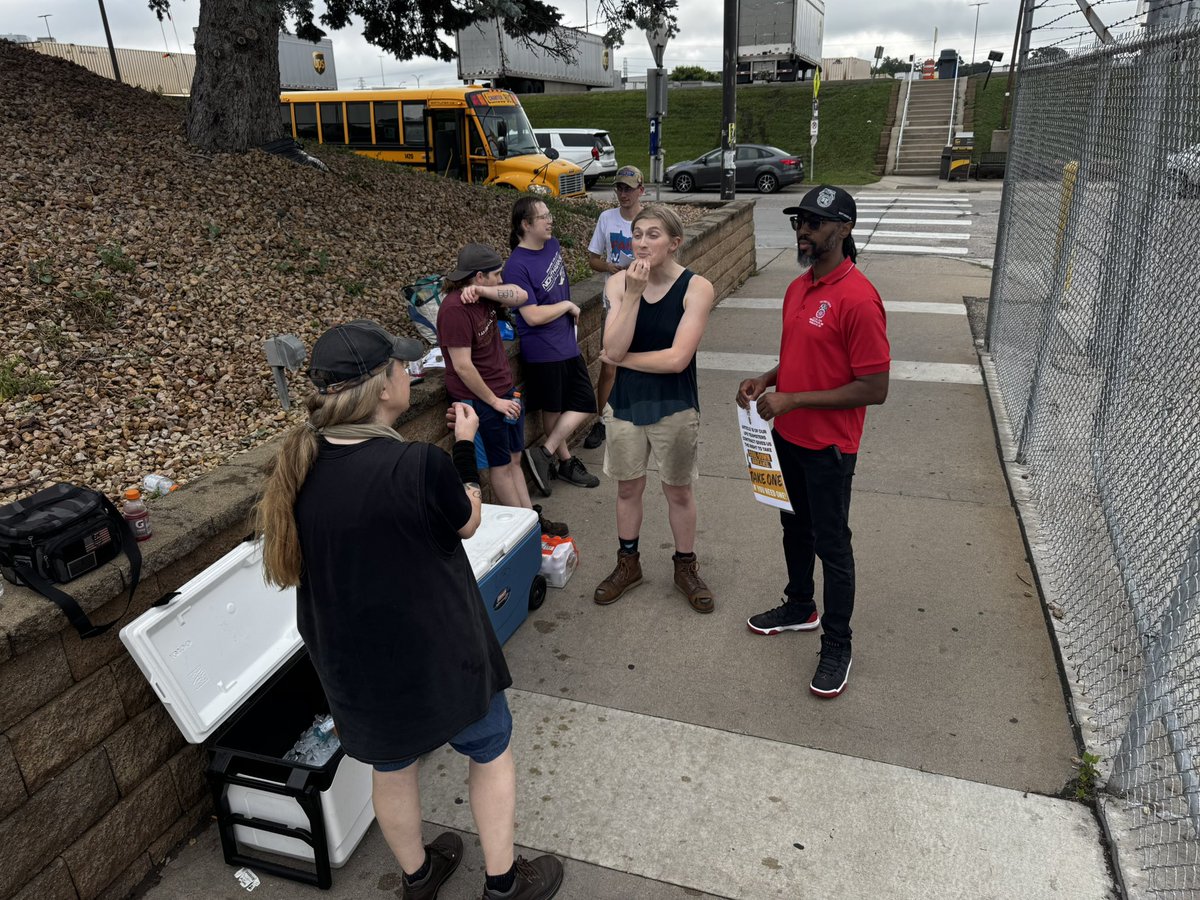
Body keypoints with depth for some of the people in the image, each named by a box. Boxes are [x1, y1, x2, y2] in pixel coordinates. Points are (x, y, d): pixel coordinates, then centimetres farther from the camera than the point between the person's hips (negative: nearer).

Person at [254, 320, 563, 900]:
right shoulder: (420, 466, -30)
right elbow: (467, 523, -10)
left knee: (391, 764, 28)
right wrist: (466, 447, 1)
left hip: (351, 661, 6)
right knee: (491, 749, 21)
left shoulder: (298, 464, -11)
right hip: (435, 652, -5)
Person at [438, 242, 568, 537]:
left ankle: (532, 516, 25)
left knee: (514, 459, 16)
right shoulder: (455, 308, -23)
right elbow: (462, 366, -25)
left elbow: (520, 295, -7)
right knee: (501, 466, 4)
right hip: (480, 399, -9)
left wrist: (482, 290, -20)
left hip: (504, 391, 9)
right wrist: (494, 401, -17)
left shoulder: (483, 295, 5)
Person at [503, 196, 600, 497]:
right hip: (543, 350, -8)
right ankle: (564, 461, 25)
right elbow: (533, 316, -24)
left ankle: (545, 453, 19)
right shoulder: (517, 266, -19)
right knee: (553, 409, 8)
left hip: (567, 343, 8)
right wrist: (568, 306, -12)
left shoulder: (553, 245, 4)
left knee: (584, 404, 10)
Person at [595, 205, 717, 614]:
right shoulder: (619, 283, -6)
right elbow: (613, 349, -17)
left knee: (678, 490, 13)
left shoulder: (696, 288, -15)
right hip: (625, 404, 3)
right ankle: (628, 564, 38)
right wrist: (633, 294, -24)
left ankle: (686, 567, 34)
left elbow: (677, 359, -23)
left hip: (674, 407, -2)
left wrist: (620, 359, -13)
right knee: (628, 488, 17)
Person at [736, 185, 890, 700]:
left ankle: (837, 646, 23)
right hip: (788, 436, 8)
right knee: (795, 527, 22)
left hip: (829, 446, -8)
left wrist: (792, 400, -23)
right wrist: (766, 380, -1)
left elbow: (874, 389, -23)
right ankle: (800, 608, 44)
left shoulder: (858, 299, -22)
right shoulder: (798, 288, 5)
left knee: (831, 545, 6)